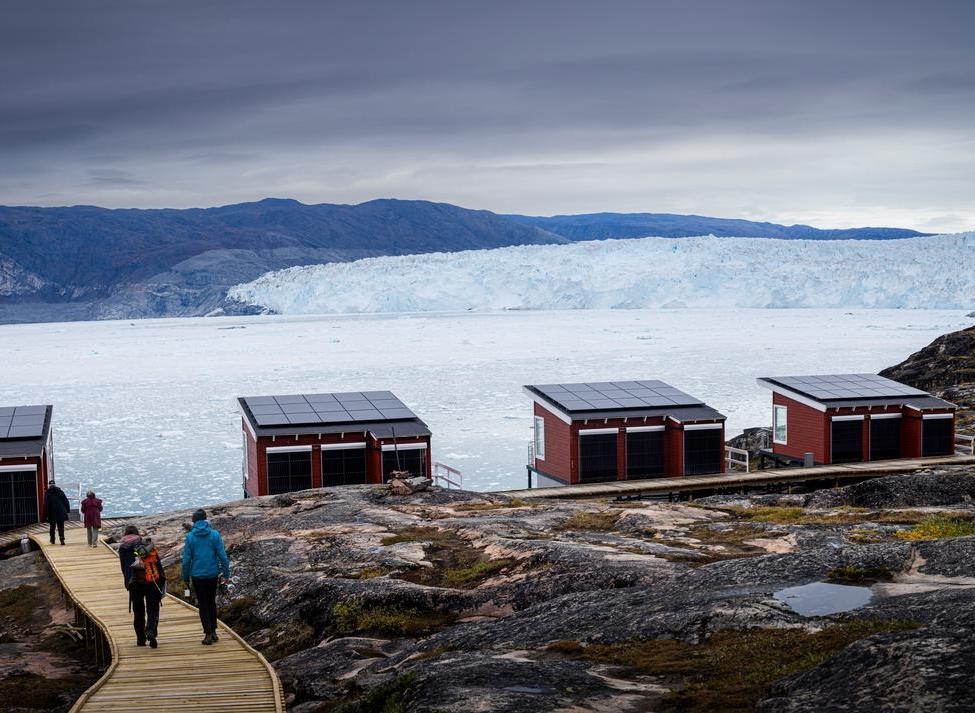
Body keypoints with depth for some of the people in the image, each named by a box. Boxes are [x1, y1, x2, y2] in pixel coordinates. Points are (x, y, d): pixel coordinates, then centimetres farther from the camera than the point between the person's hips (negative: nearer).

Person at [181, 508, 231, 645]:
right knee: (212, 602, 18)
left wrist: (185, 578, 3)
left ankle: (208, 634, 1)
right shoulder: (214, 535, -5)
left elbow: (186, 559, -6)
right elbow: (222, 556, -5)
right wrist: (226, 574, 3)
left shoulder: (190, 536, -7)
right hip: (213, 574, 2)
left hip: (197, 576, -2)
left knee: (203, 605, 7)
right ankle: (213, 632, 20)